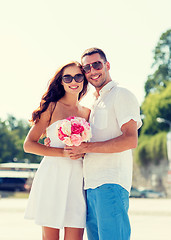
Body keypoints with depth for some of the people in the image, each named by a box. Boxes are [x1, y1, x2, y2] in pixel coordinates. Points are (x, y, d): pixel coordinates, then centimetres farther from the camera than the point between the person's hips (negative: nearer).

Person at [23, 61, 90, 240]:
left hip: (77, 179, 4)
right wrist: (63, 152, -12)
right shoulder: (52, 107, 3)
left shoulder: (87, 113, 16)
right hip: (52, 178, -4)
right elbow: (29, 144, -1)